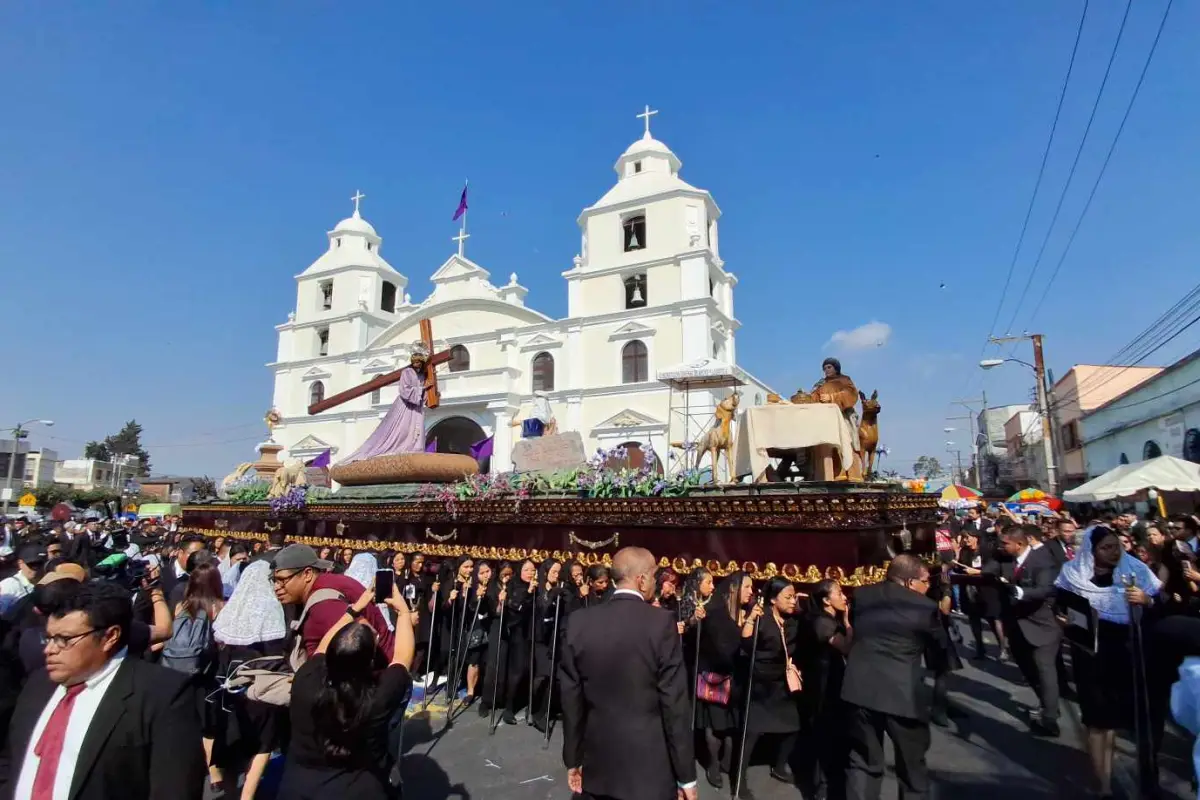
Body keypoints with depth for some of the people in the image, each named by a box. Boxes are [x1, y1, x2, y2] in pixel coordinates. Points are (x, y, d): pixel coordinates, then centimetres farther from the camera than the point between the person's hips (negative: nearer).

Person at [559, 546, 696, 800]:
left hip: (598, 762, 3)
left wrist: (573, 759, 13)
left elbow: (571, 697, 2)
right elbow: (675, 701, -13)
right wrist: (686, 775, -4)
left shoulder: (580, 621, -5)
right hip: (649, 767, -3)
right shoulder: (661, 622, -16)